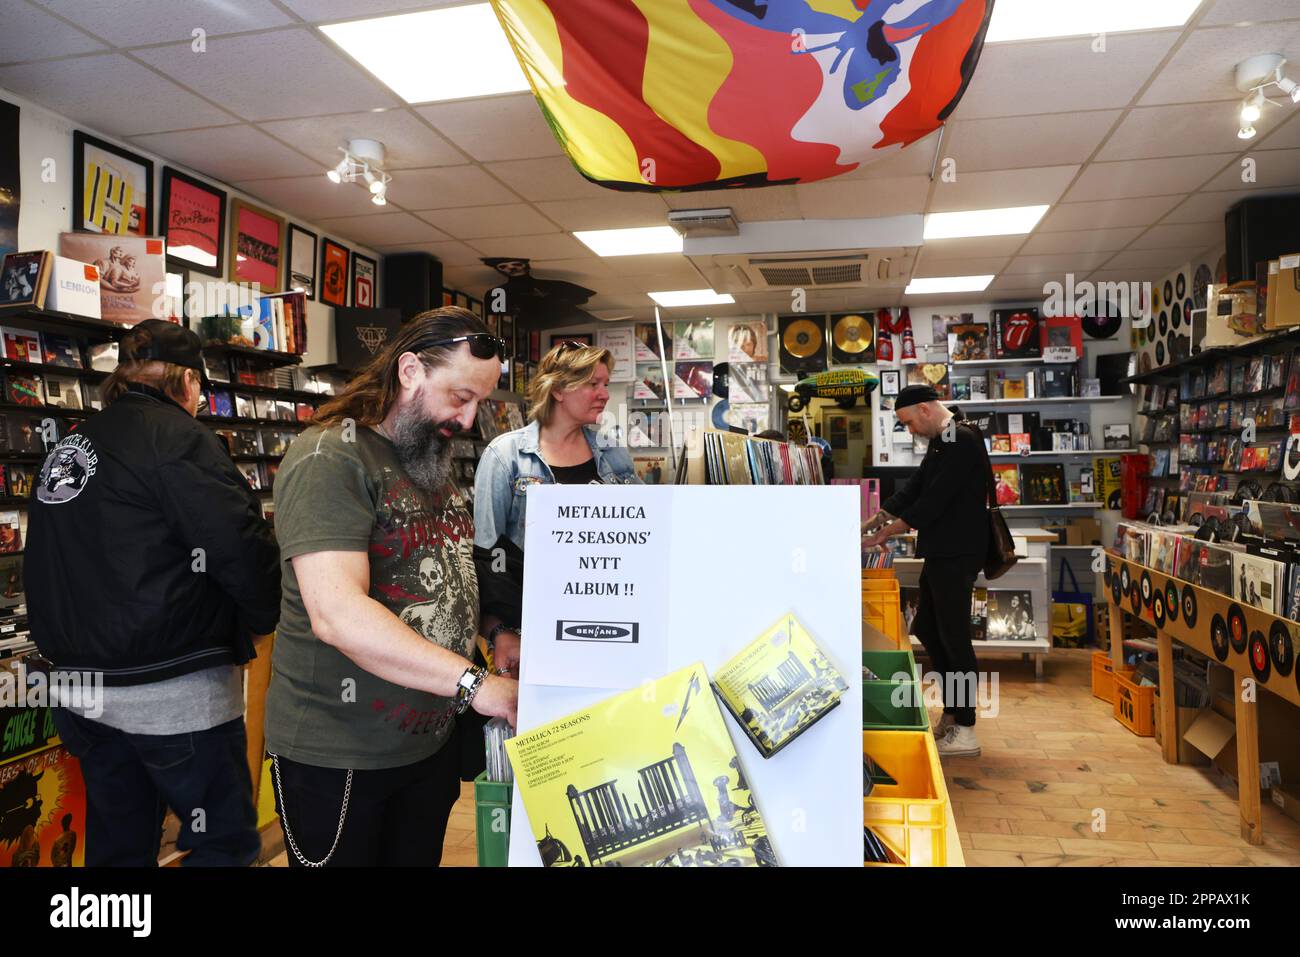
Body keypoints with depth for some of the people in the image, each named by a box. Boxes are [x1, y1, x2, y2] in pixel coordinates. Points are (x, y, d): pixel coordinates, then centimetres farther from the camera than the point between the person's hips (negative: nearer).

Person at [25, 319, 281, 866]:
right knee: (227, 842, 4)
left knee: (118, 845, 21)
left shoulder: (68, 447, 12)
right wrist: (268, 619, -4)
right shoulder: (176, 436, -14)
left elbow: (46, 572, 19)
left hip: (81, 688, 9)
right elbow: (242, 548, -21)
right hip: (171, 691, -9)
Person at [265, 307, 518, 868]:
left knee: (421, 858, 20)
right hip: (338, 757, -7)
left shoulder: (434, 460, 10)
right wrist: (475, 683, -30)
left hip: (433, 740, 8)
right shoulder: (329, 458, -18)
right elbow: (336, 613, -30)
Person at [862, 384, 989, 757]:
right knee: (928, 630, 15)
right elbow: (913, 489, 16)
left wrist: (888, 532, -13)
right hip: (940, 554, 10)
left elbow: (933, 501, -21)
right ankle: (951, 715, 27)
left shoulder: (962, 441, -17)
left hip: (957, 555, -10)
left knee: (954, 637, -3)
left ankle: (965, 732, 8)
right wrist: (870, 524, 11)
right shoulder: (940, 443, 15)